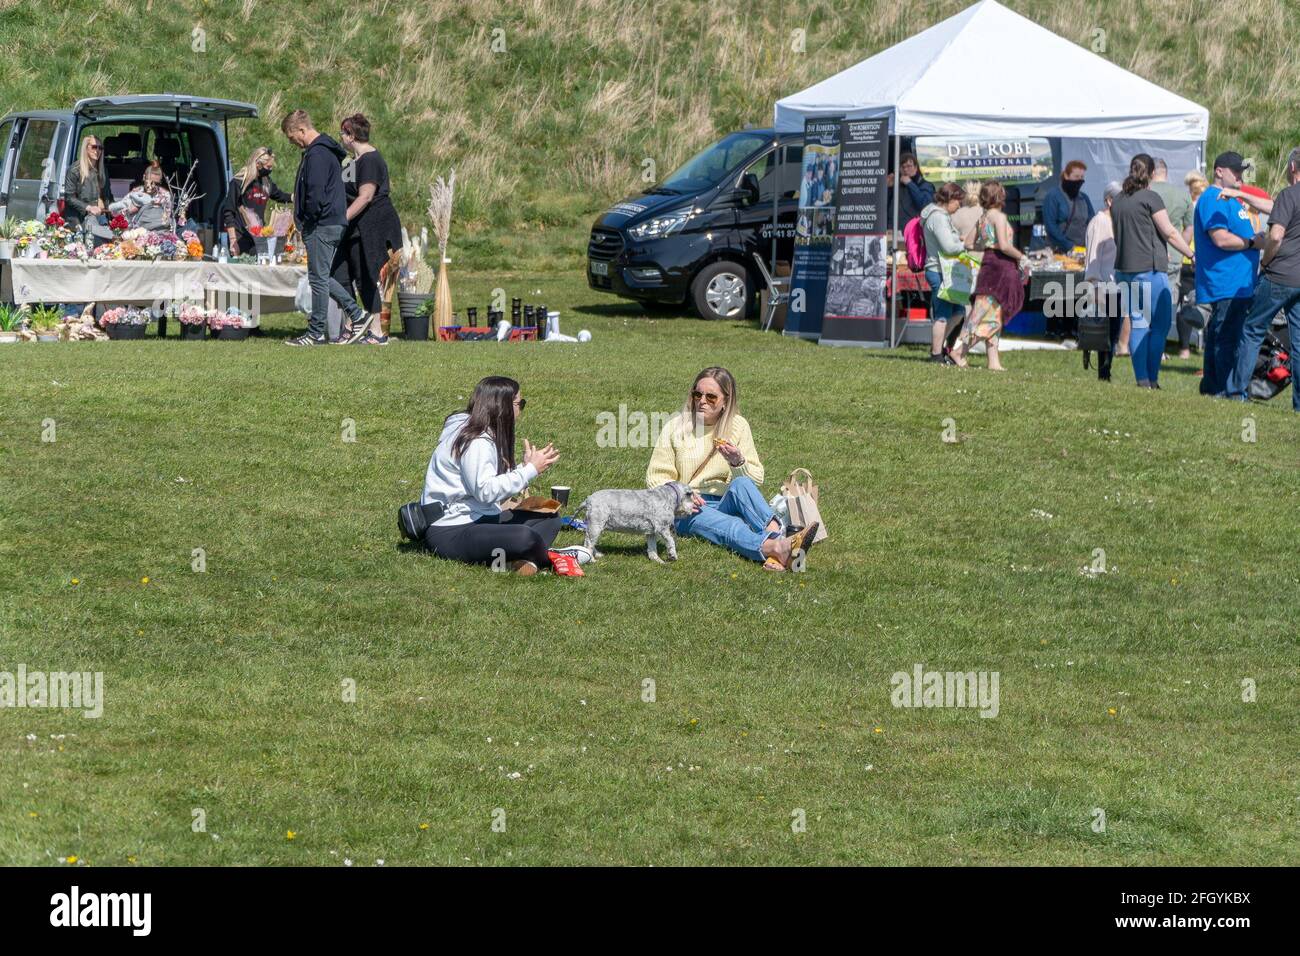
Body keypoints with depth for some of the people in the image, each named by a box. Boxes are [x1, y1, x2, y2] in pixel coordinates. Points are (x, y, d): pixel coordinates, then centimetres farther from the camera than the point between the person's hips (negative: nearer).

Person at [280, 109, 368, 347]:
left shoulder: (317, 154, -16)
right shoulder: (326, 150, 17)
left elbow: (316, 195, -23)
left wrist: (306, 222, -11)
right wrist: (306, 222, 19)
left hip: (321, 226, -10)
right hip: (335, 224, 10)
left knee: (318, 278, -4)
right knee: (322, 276, 17)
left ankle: (316, 333, 1)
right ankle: (356, 314, 17)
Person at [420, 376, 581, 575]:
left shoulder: (486, 435, 15)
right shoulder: (475, 441, -16)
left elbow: (495, 484, 10)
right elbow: (485, 491, -26)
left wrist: (524, 467, 3)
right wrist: (530, 470, -20)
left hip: (479, 520, 11)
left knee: (550, 519, 10)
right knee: (525, 537, -35)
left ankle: (522, 560, -19)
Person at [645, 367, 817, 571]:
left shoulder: (738, 426, 9)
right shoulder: (676, 426, 4)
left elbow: (756, 479, 9)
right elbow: (655, 478, 6)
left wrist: (738, 462, -13)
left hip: (726, 504, 3)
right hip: (687, 511, -3)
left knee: (741, 484, -32)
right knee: (731, 527, -35)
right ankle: (777, 546, -68)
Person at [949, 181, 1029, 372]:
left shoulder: (983, 218, 12)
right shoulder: (999, 216, -12)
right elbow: (1004, 246, -20)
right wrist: (1021, 257, -7)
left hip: (988, 263, 9)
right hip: (1000, 265, -9)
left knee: (993, 318, 9)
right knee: (990, 317, -6)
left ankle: (994, 361, 7)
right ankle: (960, 352, -9)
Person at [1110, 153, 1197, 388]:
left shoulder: (1118, 200, 13)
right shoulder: (1150, 198, -9)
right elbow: (1169, 232, -9)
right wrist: (1192, 254, 1)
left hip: (1124, 268, 7)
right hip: (1150, 268, -7)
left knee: (1137, 324, 9)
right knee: (1160, 323, -1)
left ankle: (1142, 379, 5)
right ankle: (1151, 378, -5)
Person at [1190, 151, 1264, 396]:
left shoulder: (1232, 200, 22)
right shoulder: (1213, 200, -12)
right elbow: (1221, 239, -21)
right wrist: (1253, 242, -13)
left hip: (1239, 283, 11)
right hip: (1226, 283, -11)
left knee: (1218, 337, 14)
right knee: (1228, 339, -12)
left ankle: (1211, 386, 20)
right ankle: (1226, 390, -12)